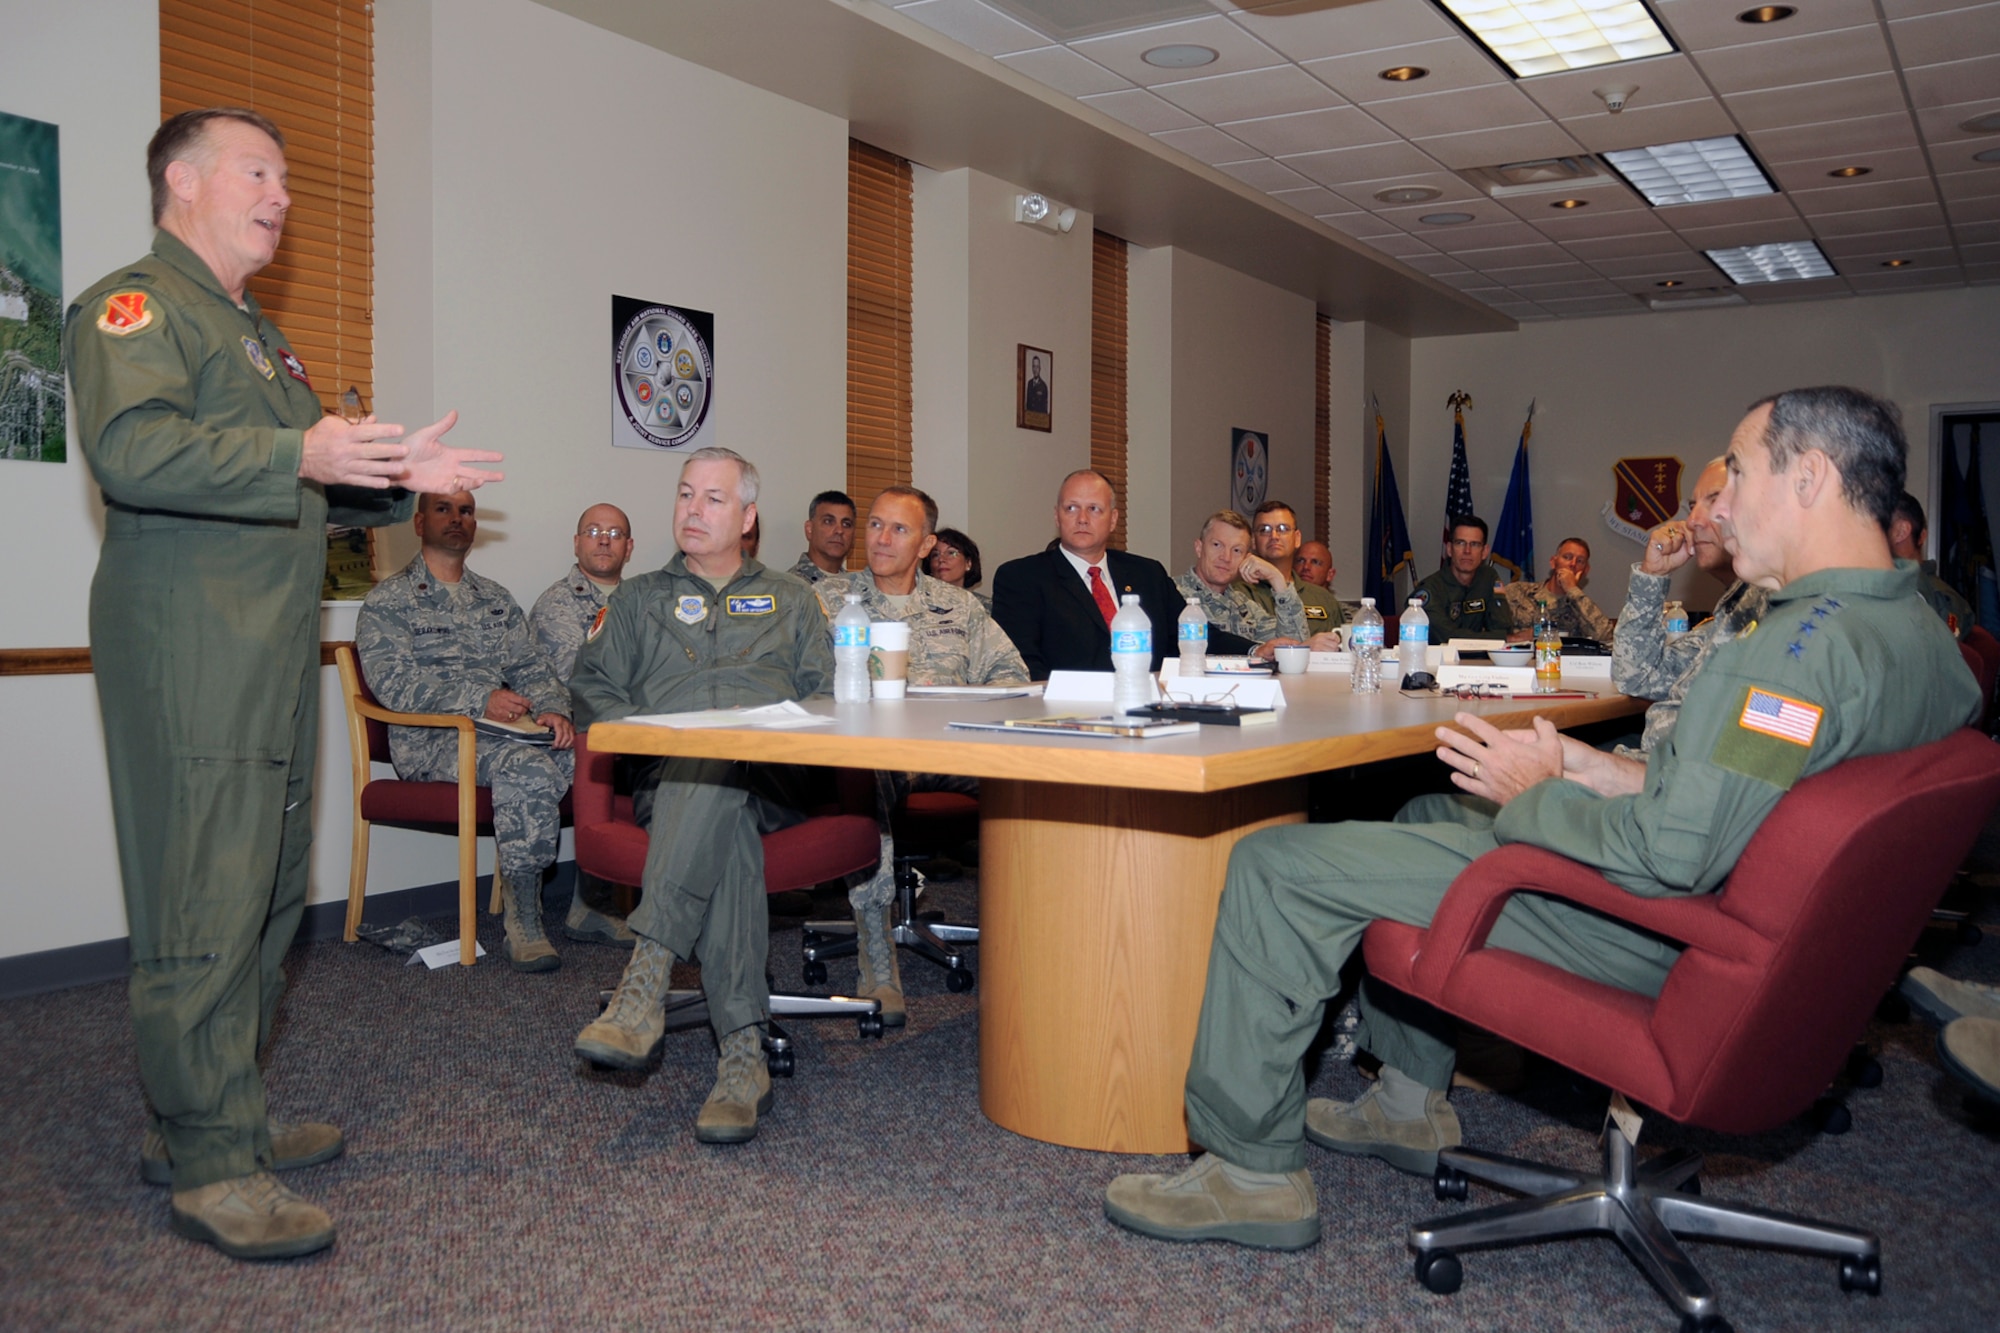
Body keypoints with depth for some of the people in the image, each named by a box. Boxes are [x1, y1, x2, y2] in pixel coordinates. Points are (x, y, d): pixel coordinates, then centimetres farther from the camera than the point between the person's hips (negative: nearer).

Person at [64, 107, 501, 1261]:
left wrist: (398, 477, 14)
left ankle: (208, 1121, 25)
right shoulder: (135, 306, -3)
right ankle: (212, 1166, 0)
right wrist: (299, 454, -30)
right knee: (205, 913, -7)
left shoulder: (259, 336, 27)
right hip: (190, 656, -10)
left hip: (276, 657, 10)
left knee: (269, 899, 13)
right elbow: (132, 450, -21)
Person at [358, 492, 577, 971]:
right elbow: (393, 682, -8)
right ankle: (523, 924, -30)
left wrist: (552, 709, -6)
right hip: (432, 740, -5)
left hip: (506, 730, 5)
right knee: (528, 767, -36)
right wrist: (480, 698, -18)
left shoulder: (496, 599, 25)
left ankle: (594, 895, -18)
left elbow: (532, 668, 18)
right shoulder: (387, 601, 6)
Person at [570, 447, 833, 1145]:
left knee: (718, 764, -40)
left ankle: (646, 981, -50)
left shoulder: (790, 599, 30)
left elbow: (828, 691, 19)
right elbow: (591, 685, 19)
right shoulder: (639, 598, 30)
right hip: (666, 775, 0)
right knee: (725, 822, -39)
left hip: (772, 777, 0)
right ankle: (742, 1055, -46)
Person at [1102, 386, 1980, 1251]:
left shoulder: (1805, 647, -28)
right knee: (1427, 814, 30)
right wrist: (1618, 776, 3)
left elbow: (1676, 854, -31)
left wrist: (1532, 795, -15)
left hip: (1643, 931, -10)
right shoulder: (1923, 634, 4)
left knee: (1274, 863, -9)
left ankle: (1252, 1170, 2)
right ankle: (1410, 1103, 32)